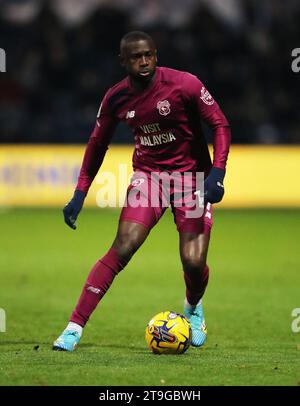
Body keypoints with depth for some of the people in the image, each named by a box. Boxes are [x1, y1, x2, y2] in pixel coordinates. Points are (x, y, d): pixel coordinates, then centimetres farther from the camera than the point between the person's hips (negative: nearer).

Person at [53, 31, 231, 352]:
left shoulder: (185, 85, -16)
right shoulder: (116, 98, -5)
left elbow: (220, 125, -9)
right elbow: (97, 144, 9)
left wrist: (217, 173, -22)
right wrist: (79, 194, 3)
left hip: (192, 176, -2)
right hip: (148, 174, 2)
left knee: (194, 263, -10)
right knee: (122, 249, -17)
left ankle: (193, 308, 28)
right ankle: (74, 327, -16)